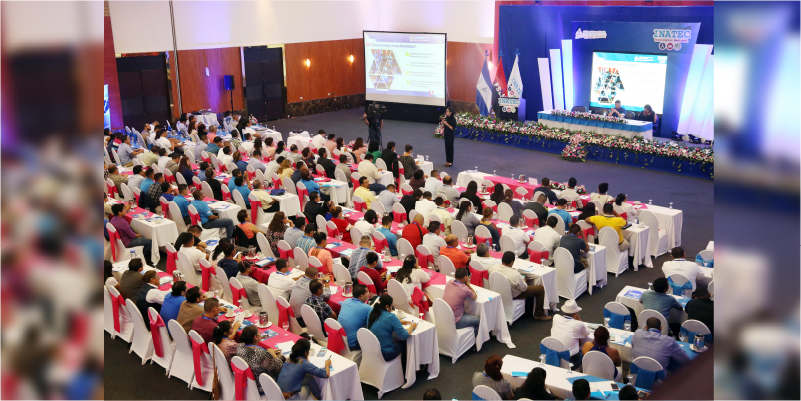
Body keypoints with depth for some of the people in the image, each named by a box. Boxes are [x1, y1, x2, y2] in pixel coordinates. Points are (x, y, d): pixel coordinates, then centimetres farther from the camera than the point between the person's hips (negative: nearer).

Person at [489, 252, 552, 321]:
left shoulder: (492, 268, -19)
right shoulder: (515, 274, -36)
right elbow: (524, 288, -17)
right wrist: (524, 280, 5)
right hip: (513, 295, -7)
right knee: (541, 289, 1)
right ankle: (539, 315, 13)